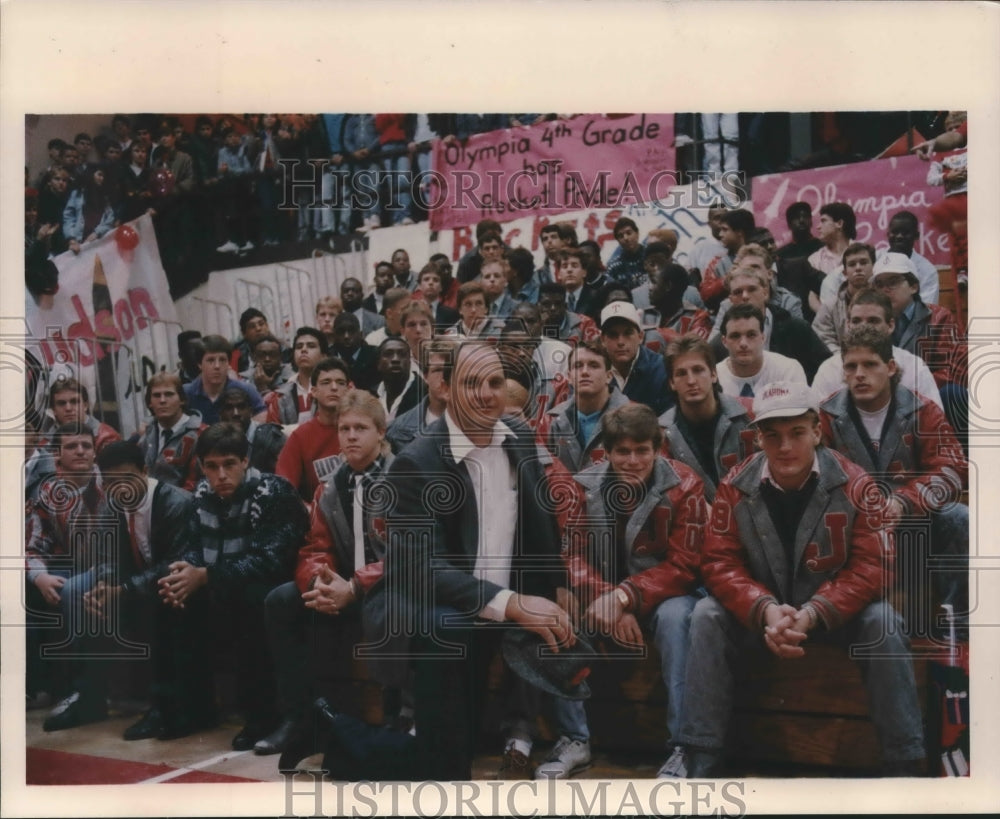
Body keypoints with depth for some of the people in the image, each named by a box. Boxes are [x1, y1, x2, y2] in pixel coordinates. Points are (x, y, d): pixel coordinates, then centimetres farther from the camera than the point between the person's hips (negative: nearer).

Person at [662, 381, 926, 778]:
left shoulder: (854, 484, -14)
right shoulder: (735, 486, -10)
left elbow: (871, 565, -17)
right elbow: (719, 562, -12)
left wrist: (813, 613, -31)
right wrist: (766, 610, -30)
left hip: (834, 610, -1)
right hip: (758, 612, 1)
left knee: (882, 621, -28)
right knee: (707, 616, -23)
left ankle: (904, 764, -18)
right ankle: (699, 757, -18)